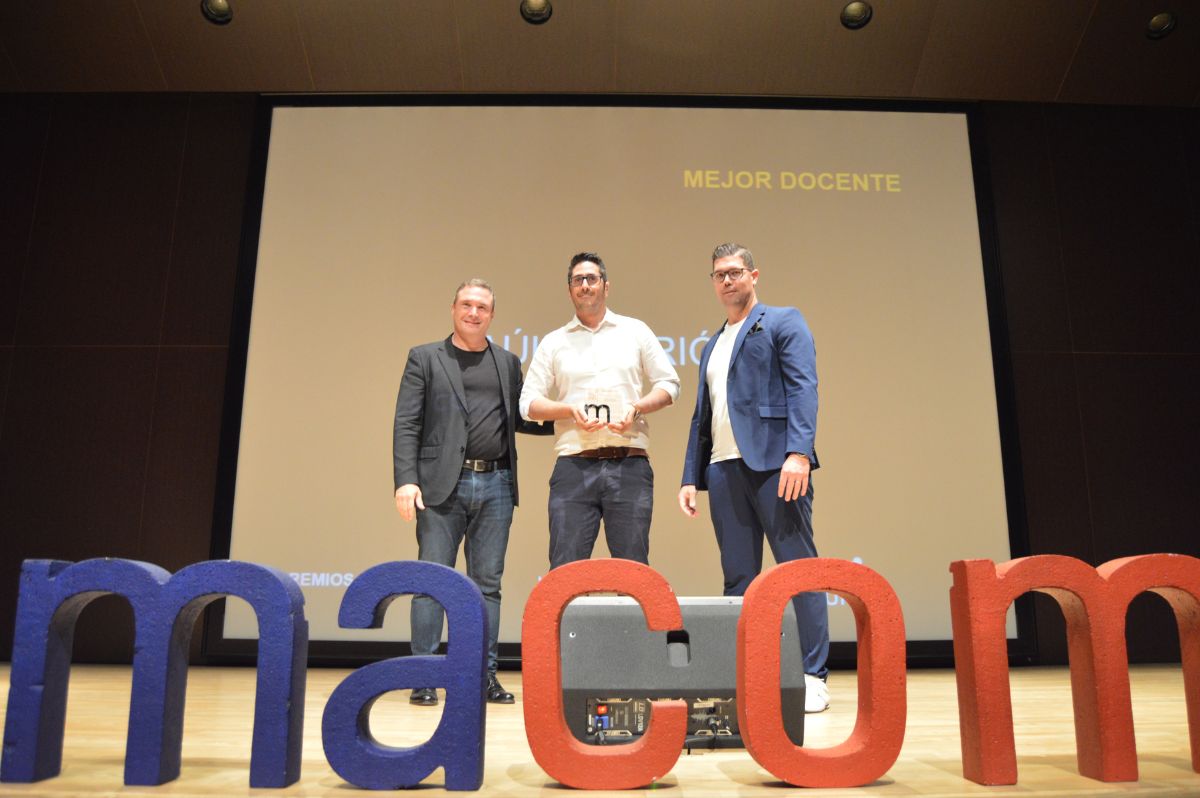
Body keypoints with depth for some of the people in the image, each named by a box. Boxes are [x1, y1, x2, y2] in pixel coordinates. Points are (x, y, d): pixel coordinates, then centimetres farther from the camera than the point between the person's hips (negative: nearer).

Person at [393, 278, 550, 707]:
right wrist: (405, 480, -12)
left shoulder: (508, 362, 17)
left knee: (488, 584, 7)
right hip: (442, 484, -3)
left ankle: (485, 675, 14)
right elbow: (406, 425, -1)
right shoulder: (425, 358, 7)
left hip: (495, 485, 3)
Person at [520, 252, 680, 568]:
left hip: (629, 465, 0)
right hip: (574, 467, 0)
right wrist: (570, 409, -9)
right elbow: (528, 403, 9)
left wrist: (636, 407, -5)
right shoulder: (554, 342, 15)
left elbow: (669, 385, 13)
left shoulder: (635, 331, 15)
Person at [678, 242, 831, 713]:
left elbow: (802, 387, -7)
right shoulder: (711, 346, 26)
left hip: (773, 461, -6)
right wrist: (690, 476, 14)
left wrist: (798, 452, -20)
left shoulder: (783, 322, 7)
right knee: (738, 579, 6)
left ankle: (812, 678, 1)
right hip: (723, 467, 6)